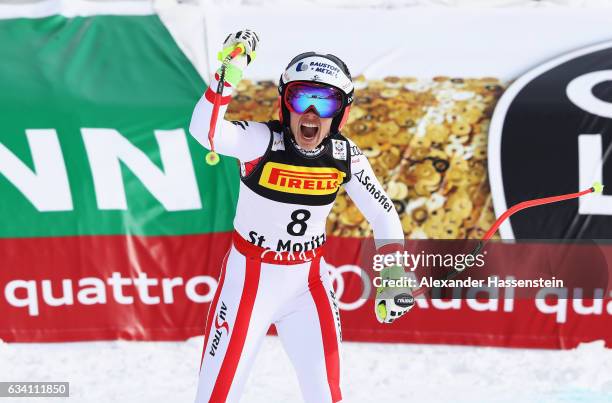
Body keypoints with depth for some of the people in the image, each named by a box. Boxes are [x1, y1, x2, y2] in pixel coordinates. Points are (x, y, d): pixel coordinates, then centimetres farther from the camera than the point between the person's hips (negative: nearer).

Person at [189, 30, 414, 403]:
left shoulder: (346, 156, -8)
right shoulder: (263, 140, -20)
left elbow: (383, 214, 4)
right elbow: (204, 132, -39)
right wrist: (229, 74, -50)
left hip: (309, 282, 4)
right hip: (250, 278, -3)